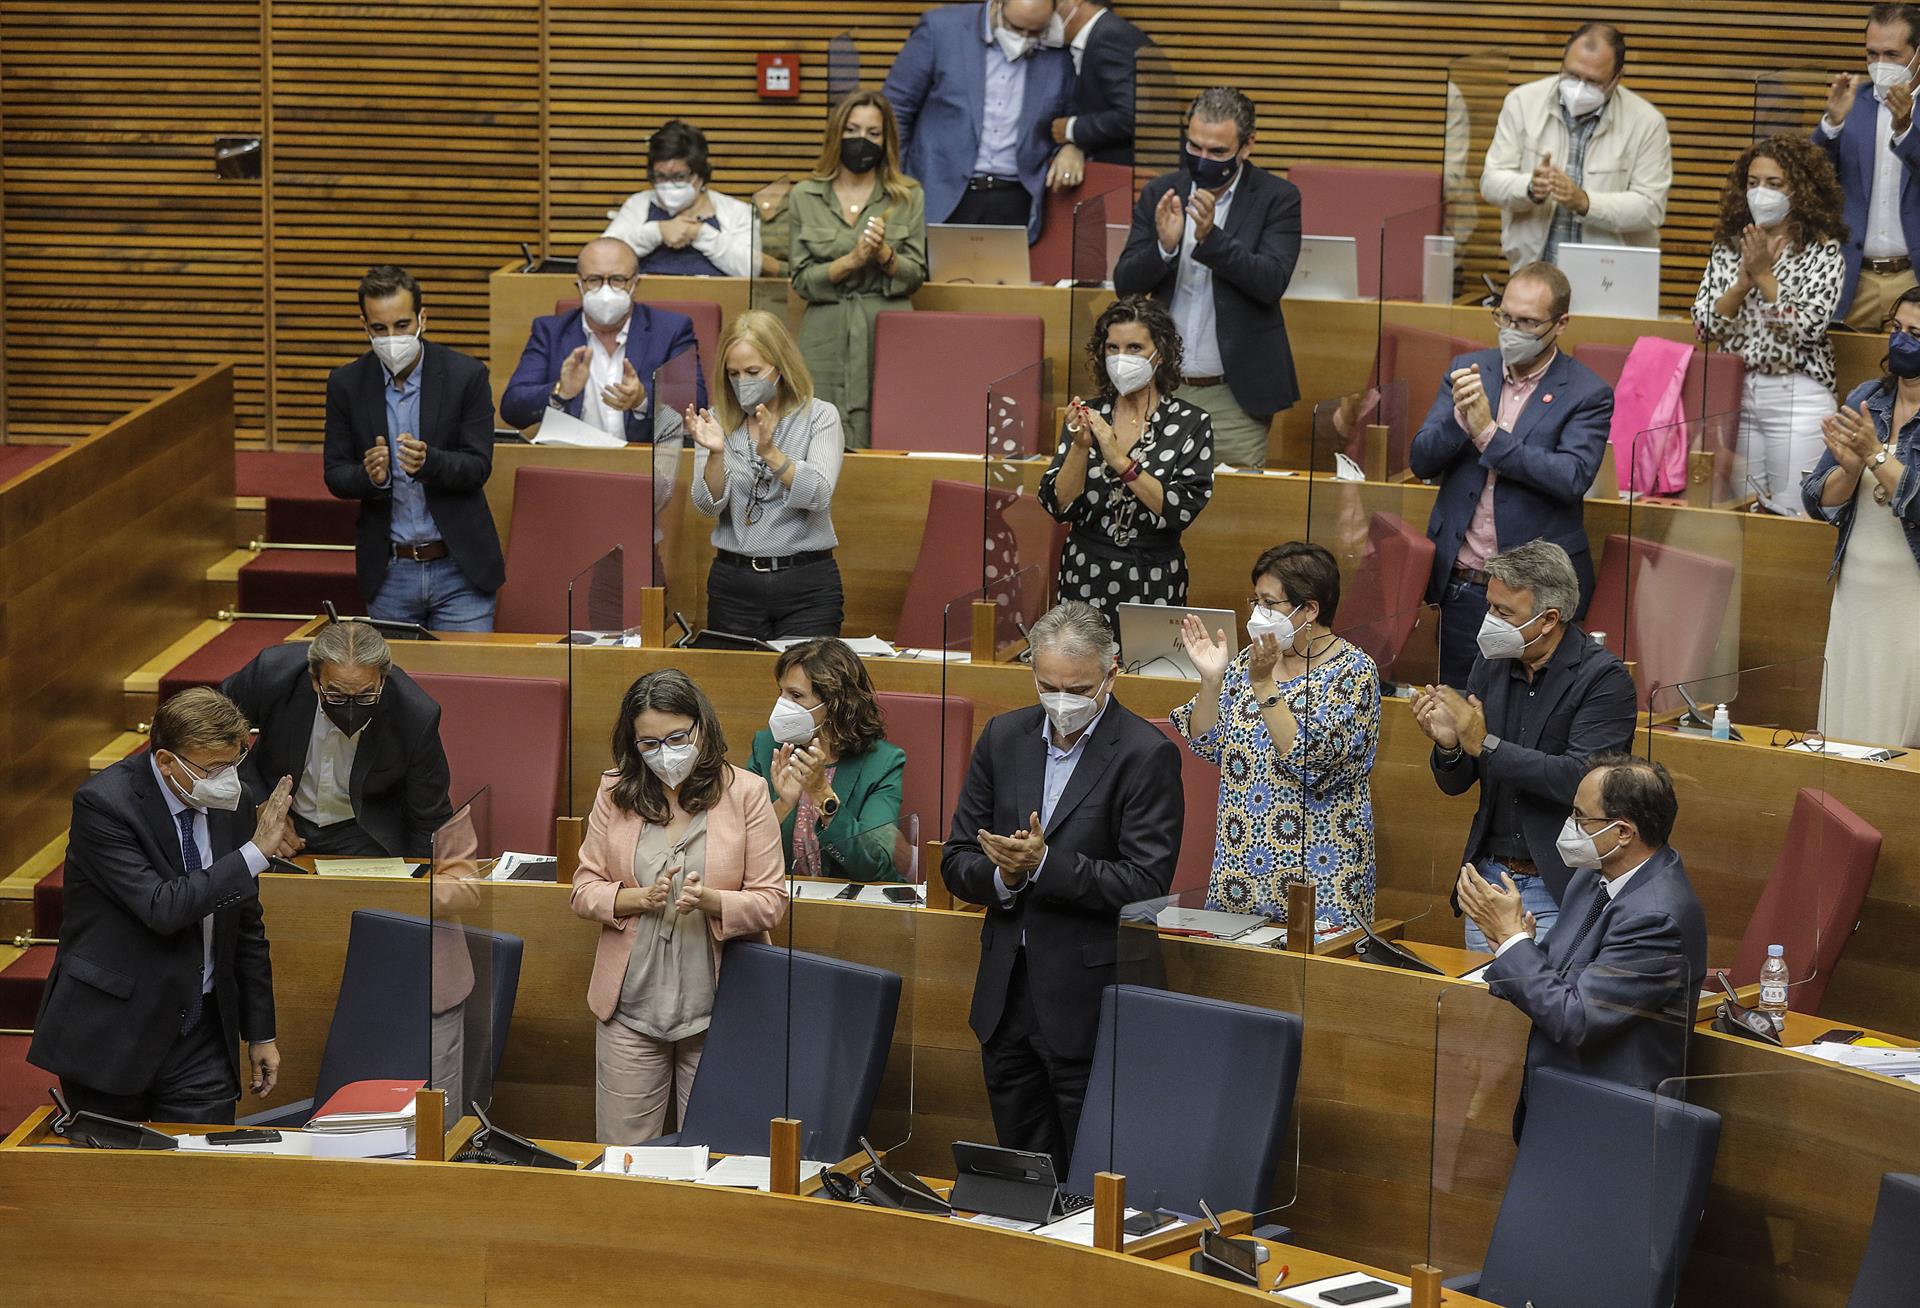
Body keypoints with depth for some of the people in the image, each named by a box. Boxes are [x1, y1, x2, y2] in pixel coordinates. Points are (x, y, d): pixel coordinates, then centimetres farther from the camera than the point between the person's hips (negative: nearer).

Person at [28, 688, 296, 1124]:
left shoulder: (227, 803, 3)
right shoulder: (103, 803, -16)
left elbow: (246, 924, 12)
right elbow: (162, 908, -26)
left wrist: (260, 1033, 14)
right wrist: (256, 852, -25)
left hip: (201, 1038, 5)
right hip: (110, 1035, -4)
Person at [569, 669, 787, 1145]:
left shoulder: (745, 792, -3)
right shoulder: (616, 793, 4)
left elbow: (770, 901, -4)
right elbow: (584, 889, 4)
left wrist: (709, 900, -23)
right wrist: (640, 899, -15)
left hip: (715, 1009, -2)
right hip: (631, 1007, 2)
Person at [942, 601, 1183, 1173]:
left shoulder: (1147, 755, -10)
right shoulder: (1004, 737, 8)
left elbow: (1146, 884, -16)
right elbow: (957, 861, 9)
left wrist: (1043, 864, -22)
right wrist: (1002, 876, -12)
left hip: (1090, 998, -6)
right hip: (1006, 995, 6)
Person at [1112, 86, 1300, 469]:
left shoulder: (1277, 198, -2)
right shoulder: (1160, 194, 7)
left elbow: (1272, 282, -14)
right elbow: (1125, 284, 3)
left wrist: (1211, 238, -27)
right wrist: (1164, 246, -17)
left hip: (1234, 396, -3)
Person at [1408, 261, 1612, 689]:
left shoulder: (1588, 394, -5)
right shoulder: (1468, 372, 7)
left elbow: (1572, 478, -20)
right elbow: (1421, 462, 2)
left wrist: (1488, 433, -22)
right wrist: (1459, 418, -18)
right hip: (1460, 585, 4)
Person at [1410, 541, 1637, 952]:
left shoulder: (1605, 678, -11)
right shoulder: (1491, 665, 6)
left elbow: (1579, 779, -23)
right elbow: (1456, 784, 10)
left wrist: (1484, 744, -21)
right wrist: (1448, 745, -13)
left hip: (1558, 890, -5)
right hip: (1488, 877, 5)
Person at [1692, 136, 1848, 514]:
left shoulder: (1824, 252, -3)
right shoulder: (1728, 248, 9)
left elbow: (1807, 329, -14)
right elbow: (1704, 325, 2)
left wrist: (1765, 276, -13)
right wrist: (1743, 282, -12)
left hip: (1797, 397, -4)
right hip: (1733, 392, 4)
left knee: (1792, 511, -4)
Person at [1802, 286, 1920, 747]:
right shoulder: (1867, 398, 7)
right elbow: (1817, 501, 5)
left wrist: (1876, 454, -20)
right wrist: (1849, 468, -13)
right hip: (1856, 597, 5)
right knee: (1843, 737, 9)